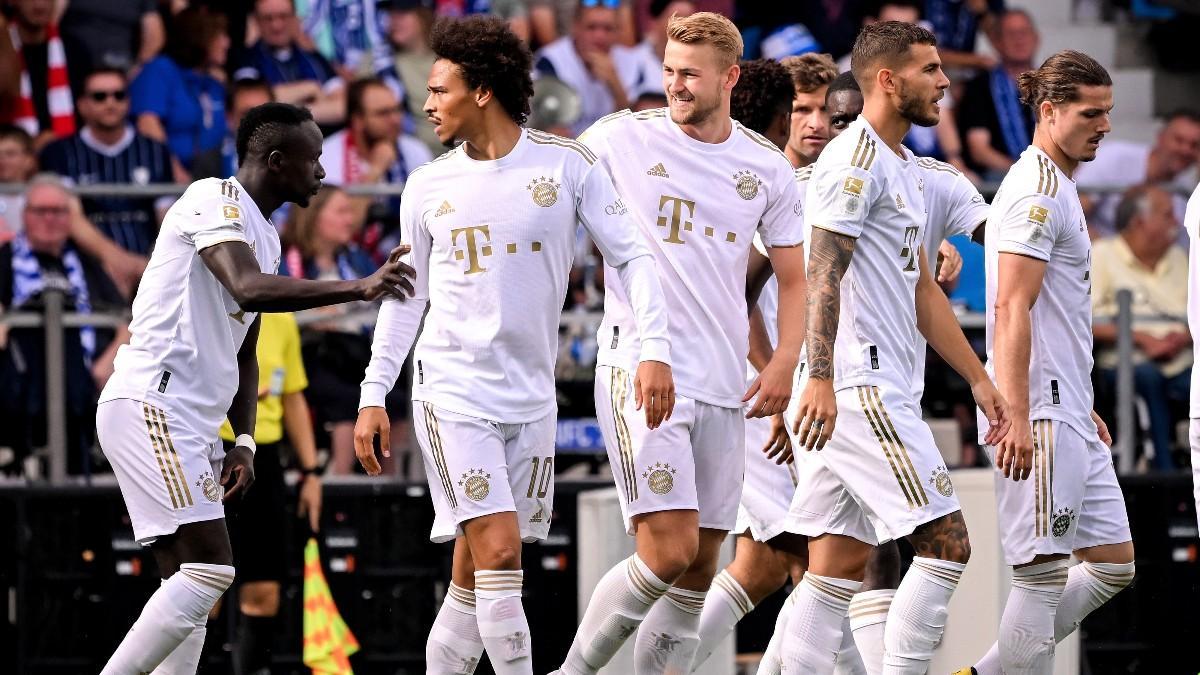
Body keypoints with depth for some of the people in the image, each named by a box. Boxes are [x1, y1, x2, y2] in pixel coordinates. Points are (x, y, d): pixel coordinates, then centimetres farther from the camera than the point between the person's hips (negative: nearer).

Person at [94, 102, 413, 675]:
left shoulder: (263, 235, 20)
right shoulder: (214, 200, -9)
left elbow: (243, 356, 25)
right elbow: (249, 289, -27)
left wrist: (244, 443, 13)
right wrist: (360, 288, -34)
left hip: (190, 422, 10)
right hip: (150, 406, -10)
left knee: (190, 588, 7)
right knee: (209, 569, -17)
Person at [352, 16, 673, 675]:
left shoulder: (566, 163, -1)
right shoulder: (428, 187, 5)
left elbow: (632, 257, 0)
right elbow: (406, 297, 14)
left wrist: (655, 349, -12)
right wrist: (373, 396, 10)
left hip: (531, 398, 1)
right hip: (451, 391, -1)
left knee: (474, 579, 4)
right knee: (497, 555, -15)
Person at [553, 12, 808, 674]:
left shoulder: (768, 168, 9)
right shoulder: (621, 138, -1)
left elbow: (793, 278, 16)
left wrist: (784, 361, 2)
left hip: (723, 385, 5)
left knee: (700, 568, 5)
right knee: (669, 550, -16)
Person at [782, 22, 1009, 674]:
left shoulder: (904, 169, 22)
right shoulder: (856, 159, -10)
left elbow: (922, 290, 26)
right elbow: (824, 275, -19)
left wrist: (979, 379, 24)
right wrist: (820, 378, -28)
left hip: (871, 389, 10)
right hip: (861, 387, -10)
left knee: (838, 567, 6)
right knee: (947, 544, -9)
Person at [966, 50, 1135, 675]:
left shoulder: (1058, 188, 20)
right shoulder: (1037, 189, -12)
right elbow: (1011, 309, -19)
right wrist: (1017, 417, -25)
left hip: (1068, 418, 10)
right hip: (1038, 416, -10)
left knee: (1113, 564, 10)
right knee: (1042, 573, -9)